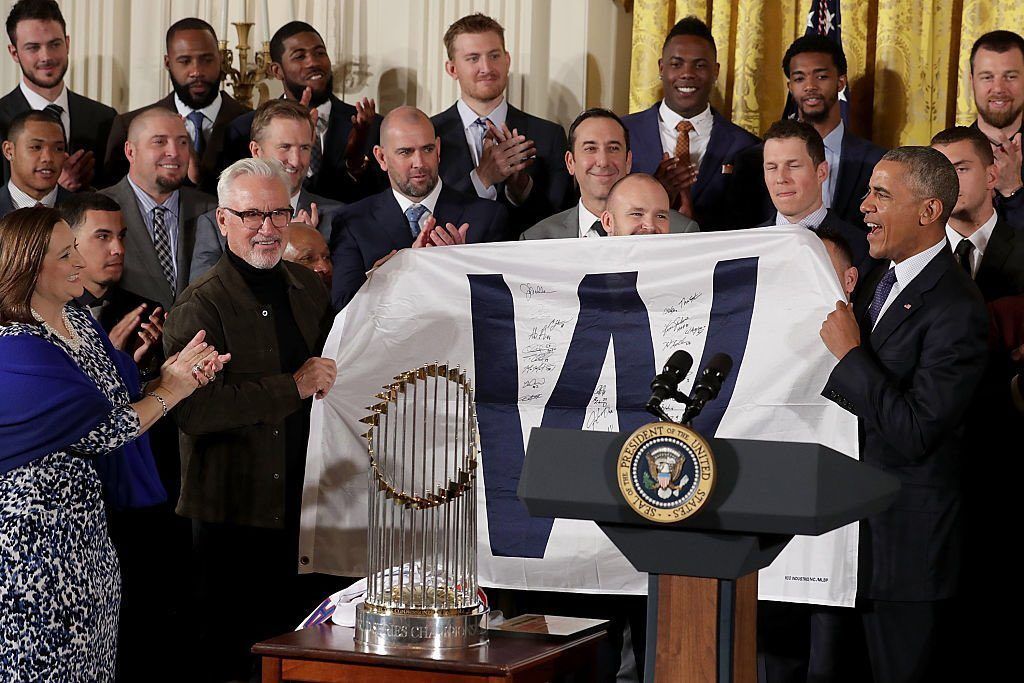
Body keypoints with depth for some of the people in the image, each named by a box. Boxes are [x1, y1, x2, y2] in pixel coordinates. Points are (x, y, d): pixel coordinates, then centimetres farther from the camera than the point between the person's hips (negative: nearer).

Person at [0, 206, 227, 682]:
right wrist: (171, 389, -4)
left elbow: (126, 399, 12)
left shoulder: (79, 321, 9)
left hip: (85, 527, 9)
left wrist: (175, 375, -7)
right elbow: (105, 430, -18)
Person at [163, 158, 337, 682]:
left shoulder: (309, 289, 11)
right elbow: (192, 409, -24)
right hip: (230, 515, -6)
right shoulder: (200, 305, -10)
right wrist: (293, 388, -20)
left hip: (302, 506, 6)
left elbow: (330, 370, 30)